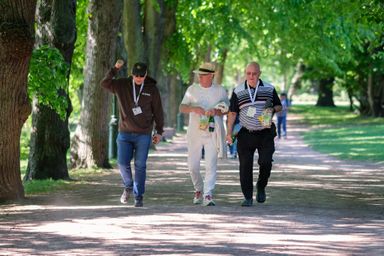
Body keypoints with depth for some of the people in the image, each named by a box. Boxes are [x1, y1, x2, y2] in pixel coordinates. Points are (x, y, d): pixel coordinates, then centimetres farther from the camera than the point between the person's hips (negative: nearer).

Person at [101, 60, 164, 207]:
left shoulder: (152, 89, 1)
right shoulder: (122, 85, 2)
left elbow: (158, 111, 5)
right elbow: (105, 83, -12)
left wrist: (159, 132, 4)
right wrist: (115, 69, -22)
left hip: (143, 134, -1)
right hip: (125, 133, 1)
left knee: (140, 166, -3)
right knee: (123, 162, -7)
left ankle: (138, 197, 4)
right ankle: (128, 187, 20)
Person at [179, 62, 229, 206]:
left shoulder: (220, 91, 5)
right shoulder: (192, 89, 7)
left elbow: (228, 110, 7)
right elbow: (181, 108, 1)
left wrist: (216, 112, -14)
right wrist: (194, 109, -20)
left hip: (212, 133, -2)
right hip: (195, 133, 2)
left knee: (211, 165, -12)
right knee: (193, 166, 3)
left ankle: (208, 195, -14)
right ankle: (198, 190, 27)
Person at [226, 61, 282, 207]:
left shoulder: (269, 89, 5)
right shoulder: (238, 91, 3)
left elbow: (279, 106, 14)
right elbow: (232, 112, 3)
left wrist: (272, 109, -10)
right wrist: (229, 132, -4)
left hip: (265, 134, 0)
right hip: (245, 135, 0)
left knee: (265, 162, -12)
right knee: (245, 166, -1)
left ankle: (261, 187, 15)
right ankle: (248, 197, 7)